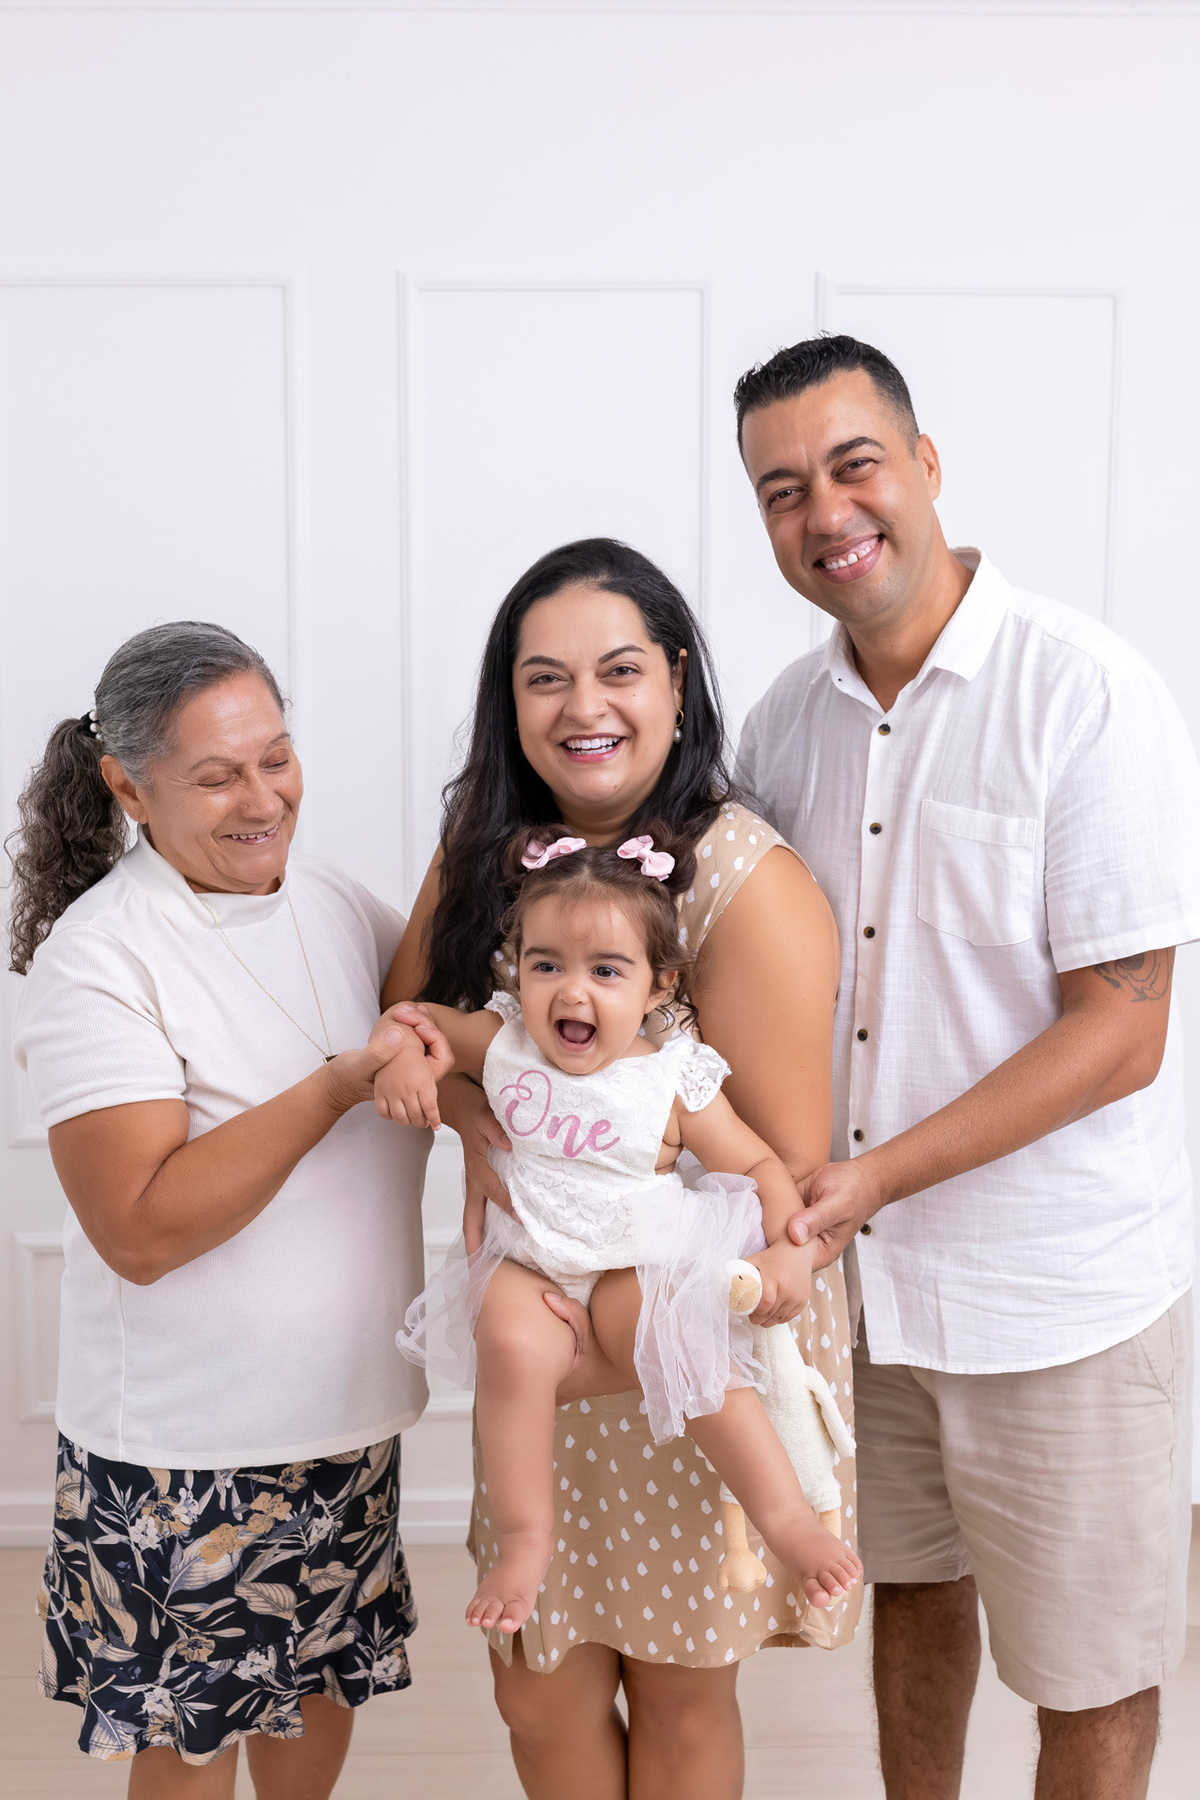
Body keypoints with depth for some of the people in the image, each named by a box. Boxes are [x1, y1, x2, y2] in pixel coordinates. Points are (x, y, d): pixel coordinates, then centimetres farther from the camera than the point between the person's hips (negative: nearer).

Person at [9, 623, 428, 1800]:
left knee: (324, 1686, 24)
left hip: (347, 1414, 6)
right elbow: (141, 1230, -25)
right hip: (186, 1447, -5)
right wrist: (337, 1088, -30)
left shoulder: (342, 909, 0)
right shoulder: (95, 959, -18)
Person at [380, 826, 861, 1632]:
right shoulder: (503, 1045, -1)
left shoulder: (673, 1082, -7)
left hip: (637, 1266, -1)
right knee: (515, 1345, -30)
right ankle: (523, 1537, -15)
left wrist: (791, 1249, -17)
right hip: (527, 1264, 2)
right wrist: (406, 1059, -8)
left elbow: (760, 1165, -1)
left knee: (689, 1348, -29)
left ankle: (787, 1513, -12)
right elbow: (416, 1017, 15)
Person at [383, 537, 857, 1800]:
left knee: (677, 1696, 17)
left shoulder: (750, 888, -20)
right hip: (537, 1326, 5)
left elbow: (784, 1174, -19)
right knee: (537, 1687, 17)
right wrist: (482, 1126, -20)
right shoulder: (484, 844, -2)